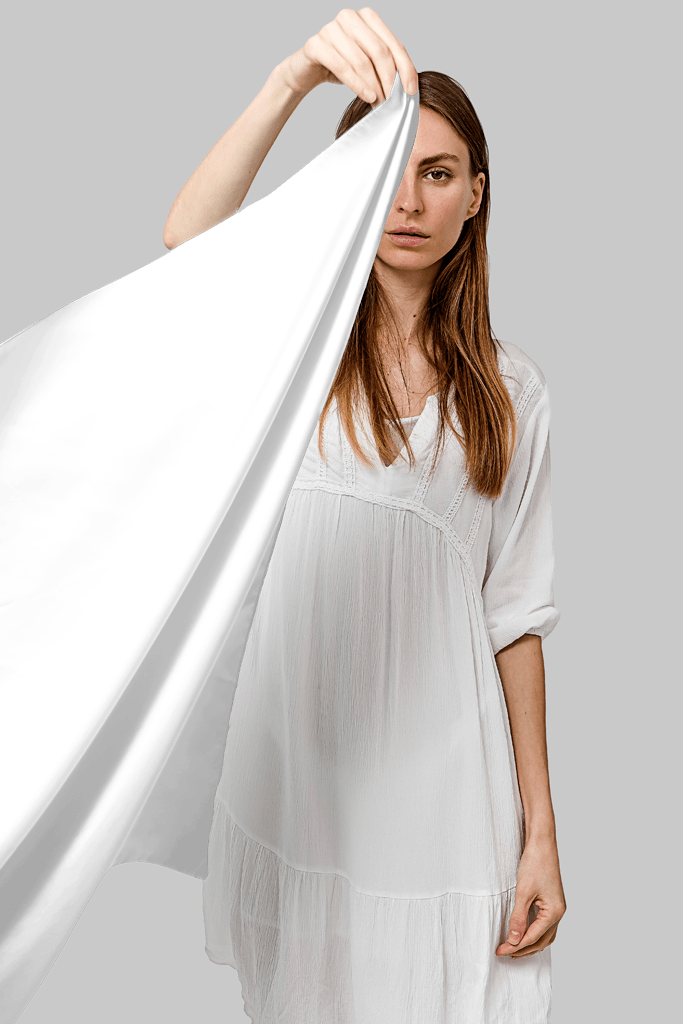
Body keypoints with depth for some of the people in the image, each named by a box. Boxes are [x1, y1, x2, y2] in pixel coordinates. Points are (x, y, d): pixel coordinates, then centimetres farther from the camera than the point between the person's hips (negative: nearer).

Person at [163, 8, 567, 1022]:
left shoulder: (510, 391, 5)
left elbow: (515, 615, 4)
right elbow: (188, 239, -22)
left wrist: (541, 829, 1)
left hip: (443, 782, 1)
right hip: (294, 762, 0)